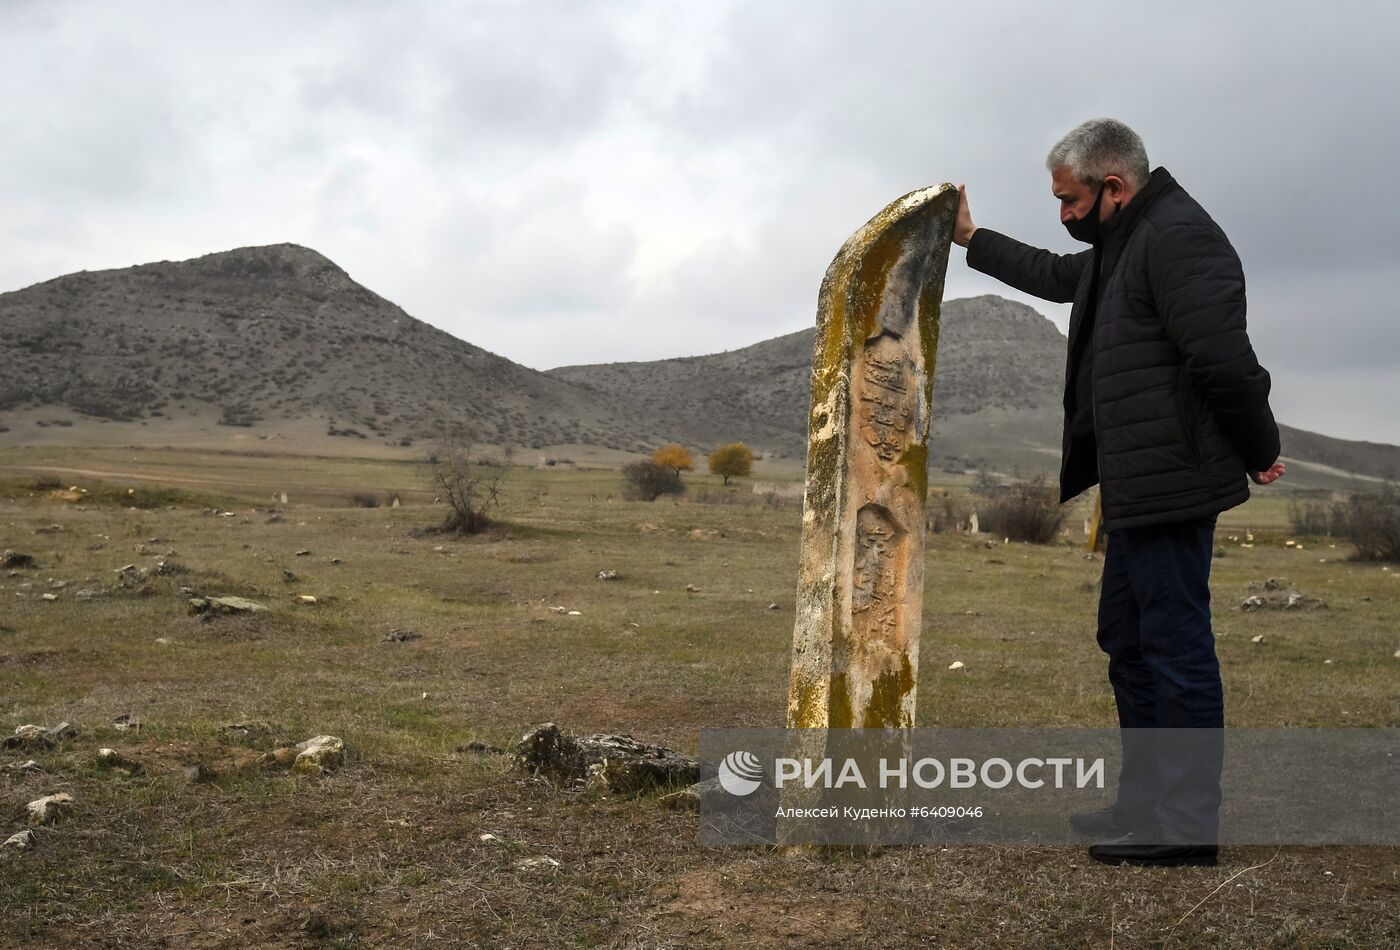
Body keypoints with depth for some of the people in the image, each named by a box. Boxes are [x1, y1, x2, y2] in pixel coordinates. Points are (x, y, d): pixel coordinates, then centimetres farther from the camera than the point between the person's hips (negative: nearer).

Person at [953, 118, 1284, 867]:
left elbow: (1223, 360, -22)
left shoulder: (1178, 237, -15)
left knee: (1175, 644, -4)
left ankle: (1186, 826, 6)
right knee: (1126, 638, 16)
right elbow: (1056, 276, 36)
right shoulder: (1124, 246, 18)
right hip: (1138, 487, 11)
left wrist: (1259, 452, -10)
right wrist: (972, 240, 39)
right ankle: (1145, 800, 27)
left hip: (1172, 484, -11)